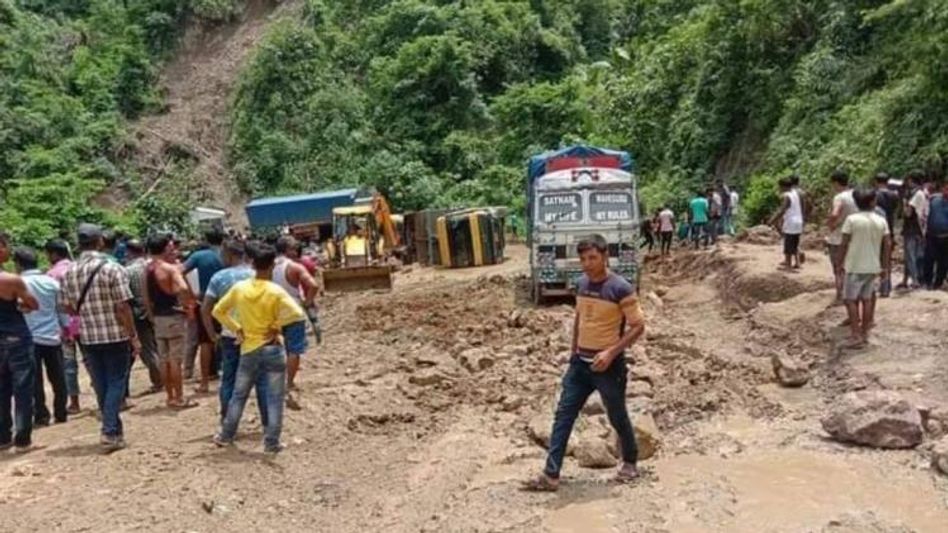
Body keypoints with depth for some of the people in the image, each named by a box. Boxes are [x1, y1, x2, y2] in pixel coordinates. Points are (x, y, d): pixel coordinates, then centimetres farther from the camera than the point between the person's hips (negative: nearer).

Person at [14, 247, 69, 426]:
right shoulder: (52, 282, 0)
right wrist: (64, 327, 17)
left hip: (29, 338, -3)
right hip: (52, 337, 3)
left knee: (35, 380, 5)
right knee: (57, 378, 10)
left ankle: (41, 416, 7)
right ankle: (60, 414, 15)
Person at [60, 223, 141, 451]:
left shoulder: (69, 273, 2)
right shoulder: (112, 268, -13)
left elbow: (69, 307, 9)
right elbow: (123, 307, -15)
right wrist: (134, 336, -9)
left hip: (88, 338, 5)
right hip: (116, 335, -5)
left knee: (101, 385, 14)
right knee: (115, 383, 4)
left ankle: (114, 430, 25)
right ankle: (110, 432, -3)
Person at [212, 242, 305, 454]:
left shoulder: (239, 288, -2)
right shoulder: (276, 291, -13)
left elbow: (217, 311, 6)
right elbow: (298, 313, -23)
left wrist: (236, 329, 7)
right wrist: (276, 325, -10)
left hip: (249, 349, 4)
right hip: (273, 349, -3)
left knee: (239, 395, 18)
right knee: (274, 398, 4)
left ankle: (226, 436, 28)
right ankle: (271, 442, 6)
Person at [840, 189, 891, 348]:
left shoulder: (852, 219, -10)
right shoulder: (881, 221, 1)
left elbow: (844, 243, -9)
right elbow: (887, 244, 3)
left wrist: (842, 262, 3)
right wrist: (885, 267, 11)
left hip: (855, 266, -4)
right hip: (873, 266, 4)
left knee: (850, 299, 1)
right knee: (866, 299, 12)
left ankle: (856, 335, -4)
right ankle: (864, 332, 18)